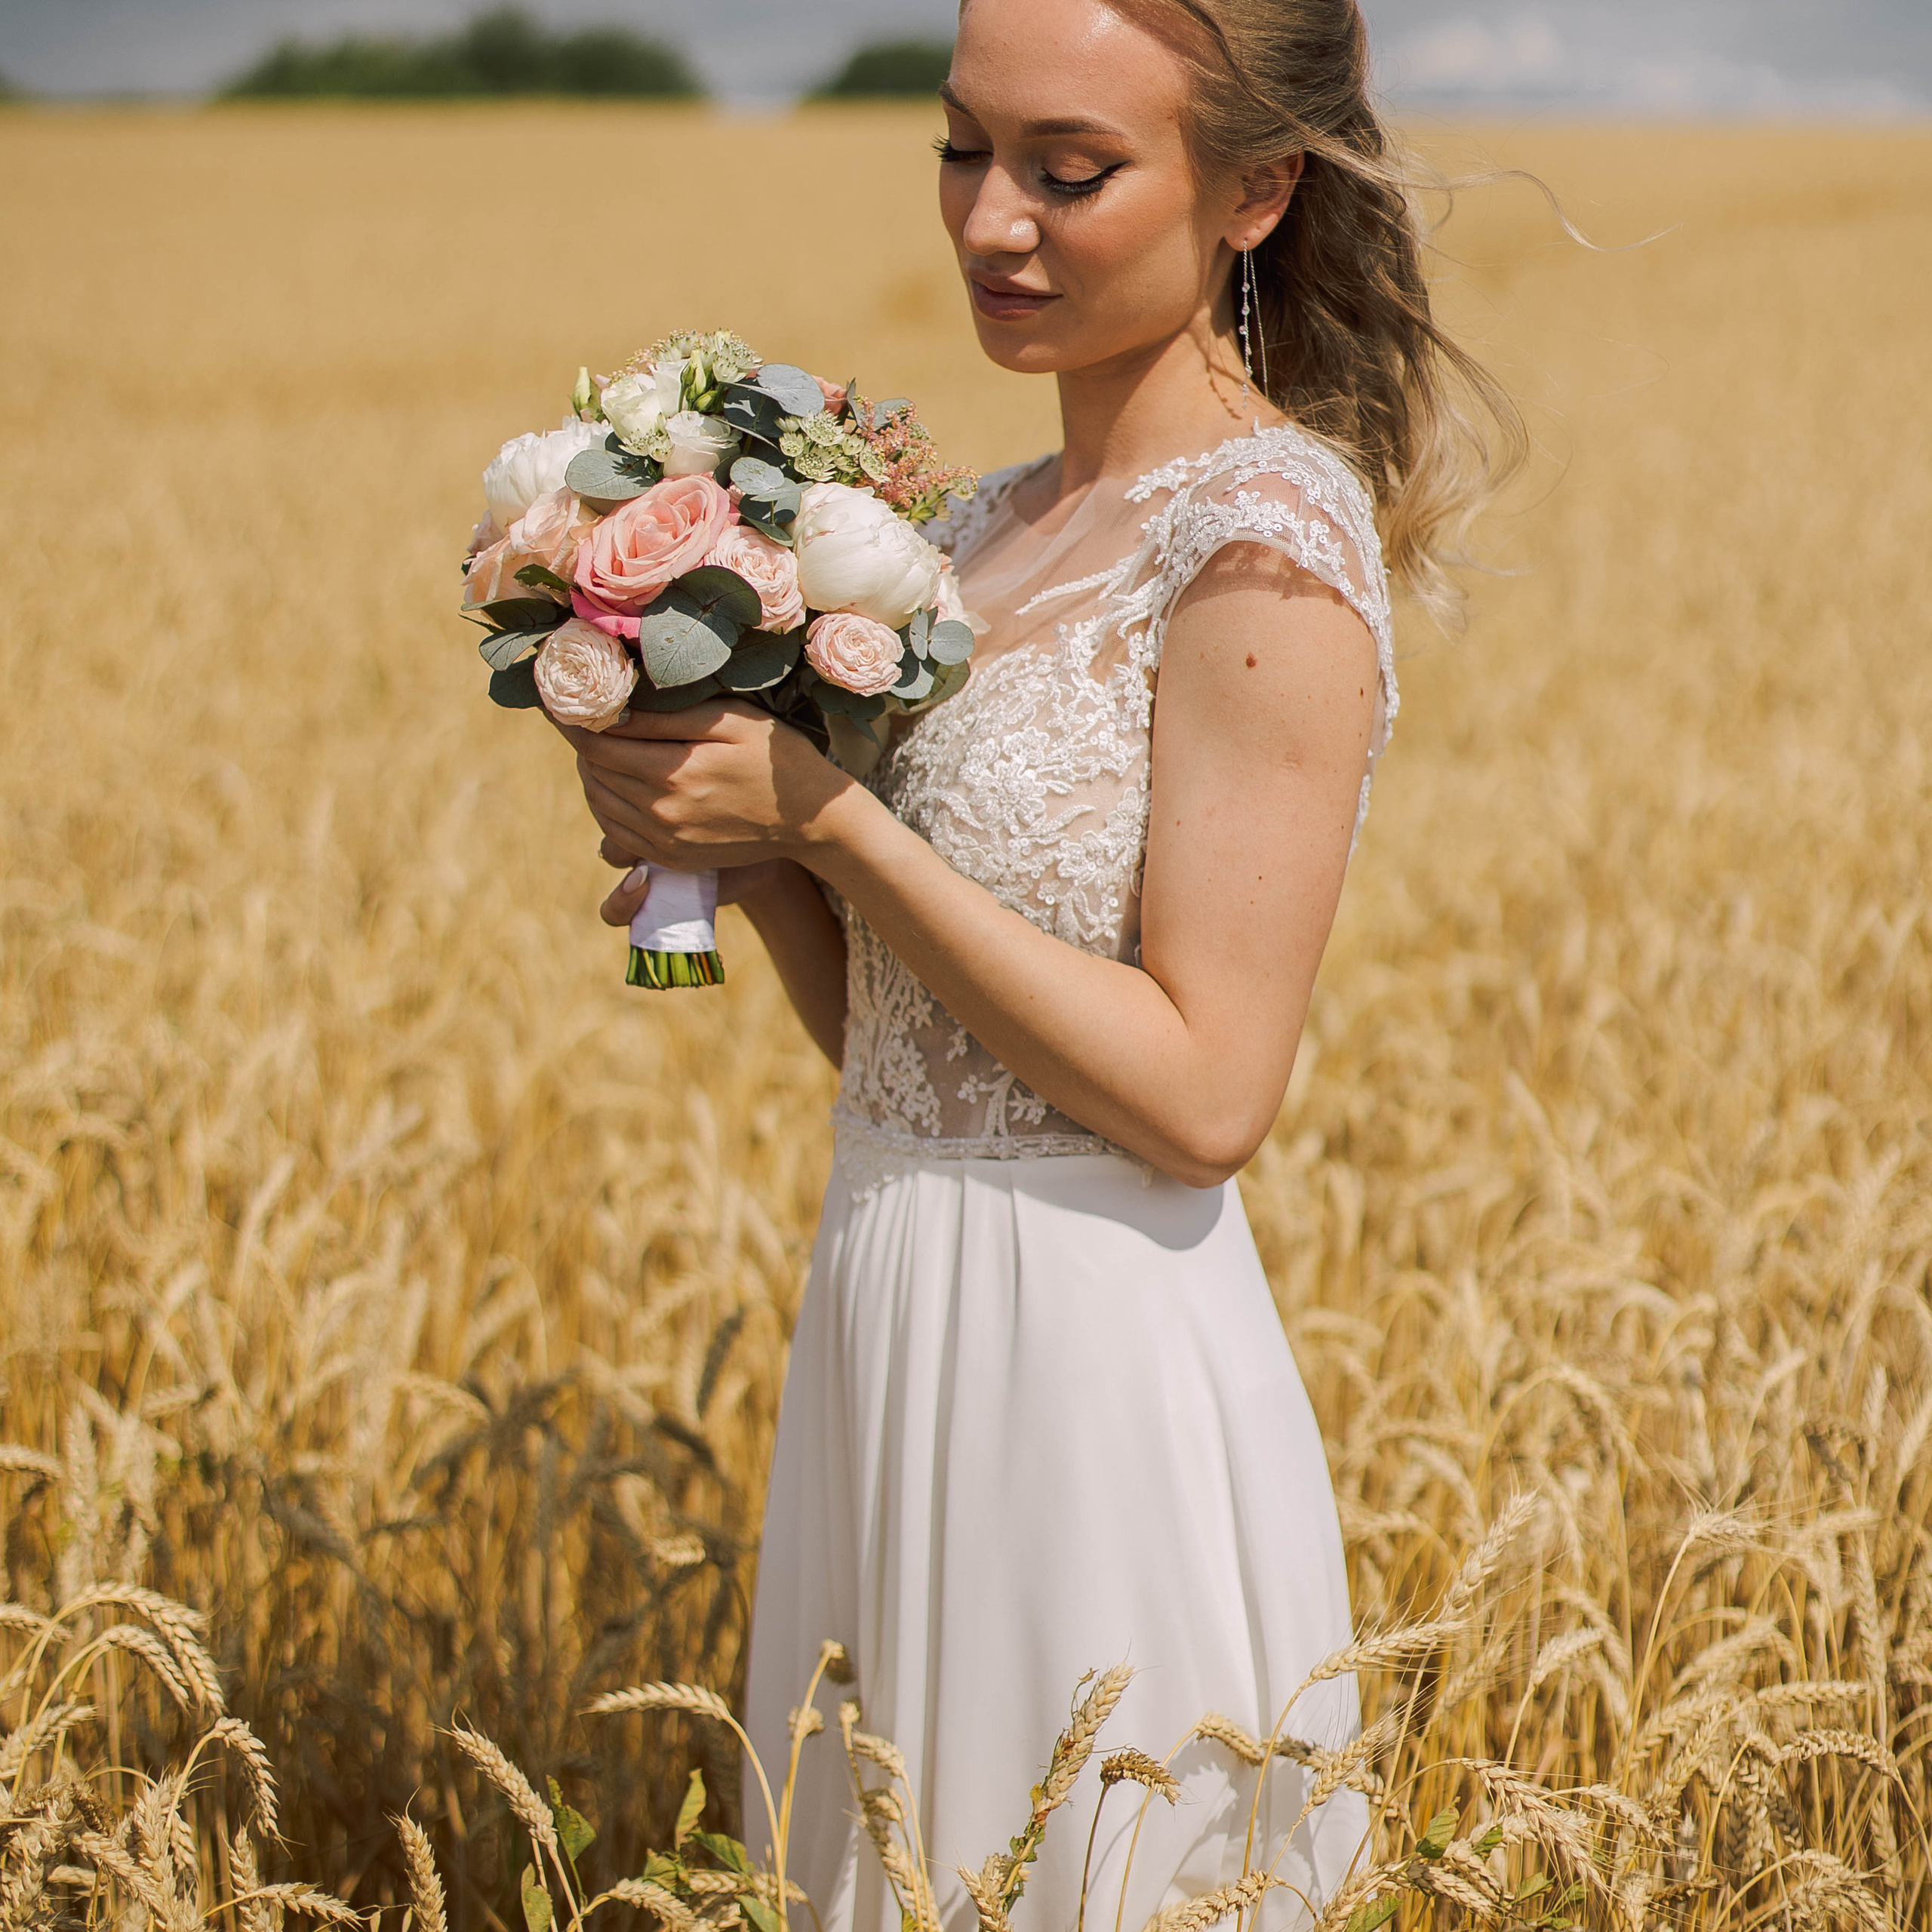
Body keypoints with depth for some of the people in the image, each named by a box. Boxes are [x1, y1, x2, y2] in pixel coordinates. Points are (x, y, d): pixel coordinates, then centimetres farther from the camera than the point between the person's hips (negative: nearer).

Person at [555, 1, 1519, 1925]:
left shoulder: (1266, 543, -15)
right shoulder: (995, 529, 9)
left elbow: (1203, 1095, -19)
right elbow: (888, 1040, 13)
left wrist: (829, 813, -17)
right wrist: (736, 842, -5)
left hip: (1101, 1371, -8)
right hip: (894, 1335, 8)